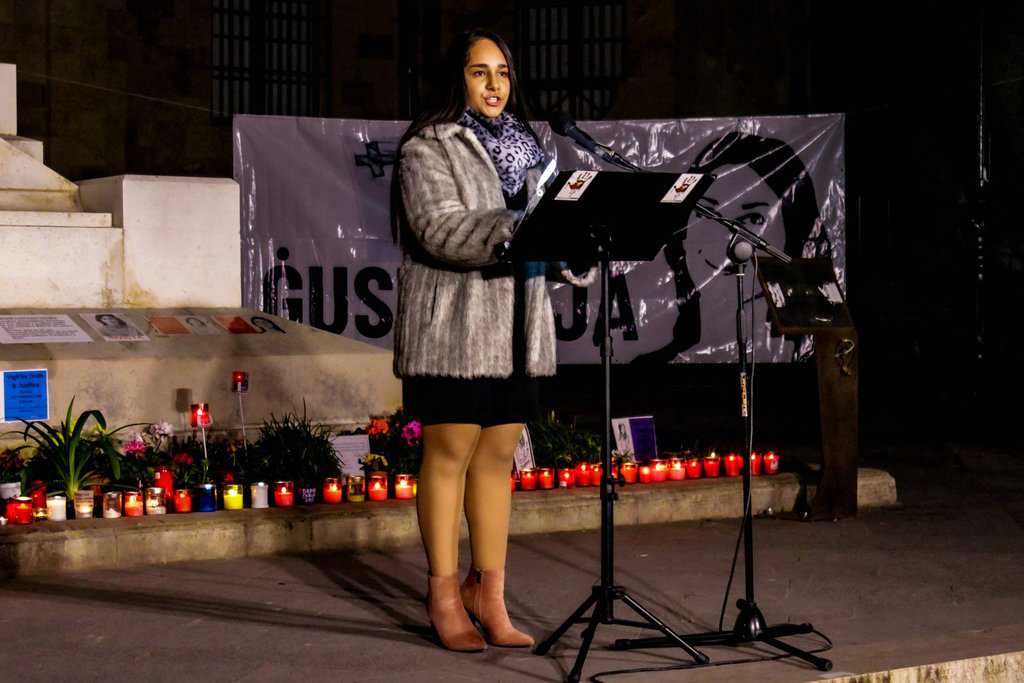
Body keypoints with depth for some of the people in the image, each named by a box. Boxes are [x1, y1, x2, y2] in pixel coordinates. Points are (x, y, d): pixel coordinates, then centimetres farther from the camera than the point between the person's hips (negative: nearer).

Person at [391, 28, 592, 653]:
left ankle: (489, 593, 14)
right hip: (453, 324, -6)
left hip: (518, 325, 6)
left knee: (498, 457, 8)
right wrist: (517, 229, -29)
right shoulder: (428, 149, -4)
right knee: (449, 455, -1)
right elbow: (442, 229, -18)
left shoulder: (523, 148, 18)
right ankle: (445, 596, 7)